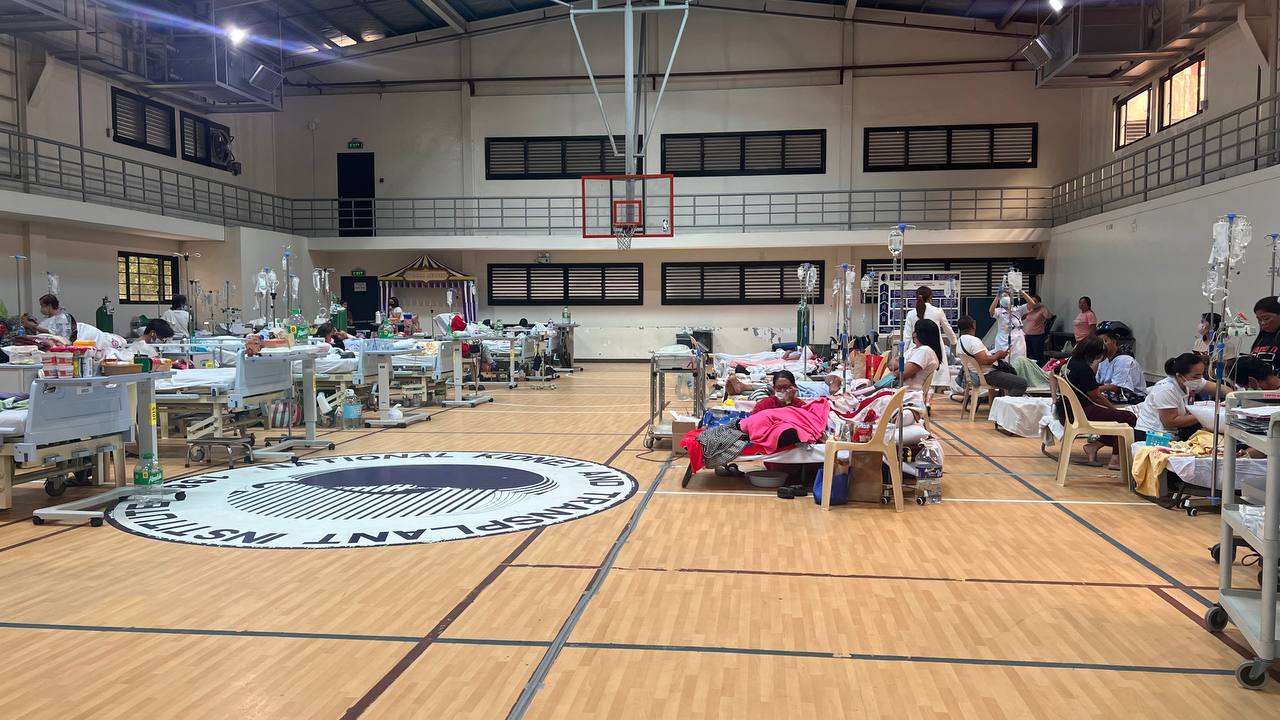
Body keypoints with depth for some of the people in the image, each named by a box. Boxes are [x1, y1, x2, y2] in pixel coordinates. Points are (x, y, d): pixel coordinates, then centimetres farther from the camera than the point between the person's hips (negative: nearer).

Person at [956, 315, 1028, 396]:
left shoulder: (960, 341, 10)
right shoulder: (973, 340, -21)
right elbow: (984, 361, -29)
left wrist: (994, 354, 11)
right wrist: (998, 355, -12)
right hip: (988, 375, -11)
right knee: (1021, 383, -18)